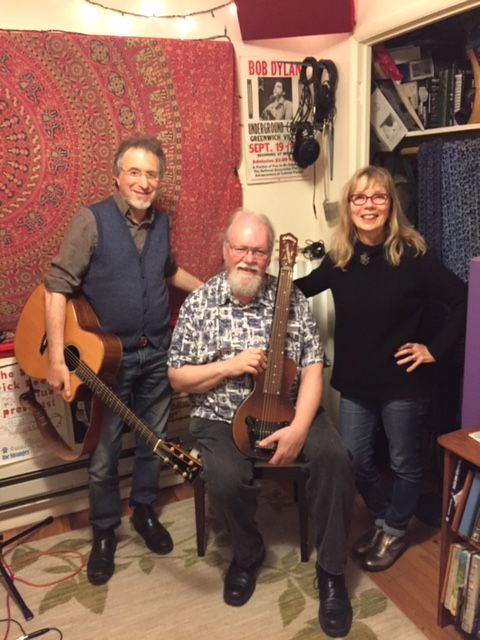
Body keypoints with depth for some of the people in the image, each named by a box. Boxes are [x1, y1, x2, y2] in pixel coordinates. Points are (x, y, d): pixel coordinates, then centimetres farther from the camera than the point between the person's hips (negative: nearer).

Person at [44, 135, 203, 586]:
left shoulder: (160, 223, 4)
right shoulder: (91, 221, -13)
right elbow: (57, 287, -17)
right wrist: (57, 359, -23)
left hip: (157, 352, 5)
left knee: (153, 440, 16)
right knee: (104, 452, 8)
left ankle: (144, 510, 39)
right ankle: (104, 531, 29)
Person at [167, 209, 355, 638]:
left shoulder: (292, 299, 0)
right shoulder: (198, 304, -3)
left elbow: (313, 367, -4)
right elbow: (177, 378, -1)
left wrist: (299, 427, -18)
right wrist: (230, 366, -17)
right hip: (222, 419, -1)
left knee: (334, 458, -23)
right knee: (226, 478, -29)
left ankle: (332, 572, -1)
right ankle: (248, 553, 7)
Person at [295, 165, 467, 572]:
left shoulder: (412, 256, -14)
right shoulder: (340, 257, -1)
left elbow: (462, 302, -12)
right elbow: (303, 290, 14)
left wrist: (434, 348, -14)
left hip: (403, 382, -4)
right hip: (356, 381, 4)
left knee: (404, 462, 13)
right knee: (354, 459, 13)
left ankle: (395, 532, 37)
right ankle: (383, 520, 39)